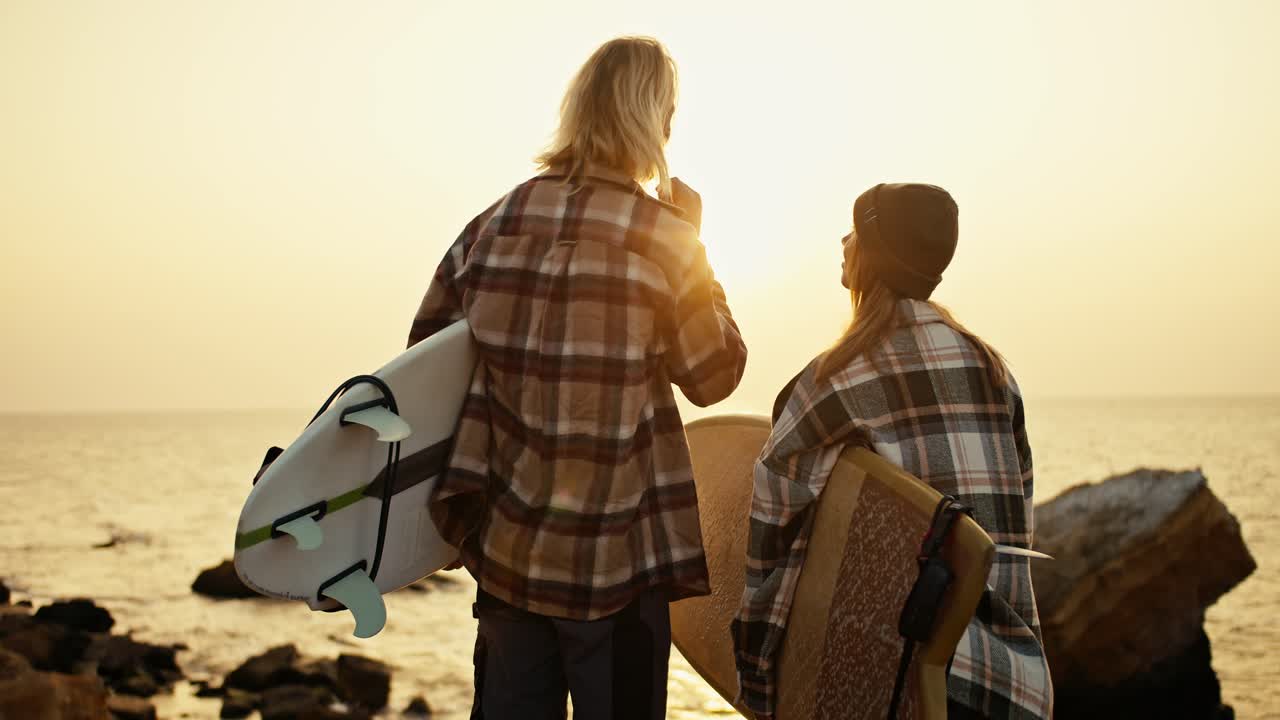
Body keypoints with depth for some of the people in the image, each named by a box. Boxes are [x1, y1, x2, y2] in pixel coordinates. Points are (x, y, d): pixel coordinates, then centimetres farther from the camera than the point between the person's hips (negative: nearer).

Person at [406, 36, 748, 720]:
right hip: (613, 560, -4)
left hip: (508, 551, 4)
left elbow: (425, 347, 10)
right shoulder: (662, 238, -10)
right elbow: (714, 375, -1)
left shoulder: (496, 225, 3)